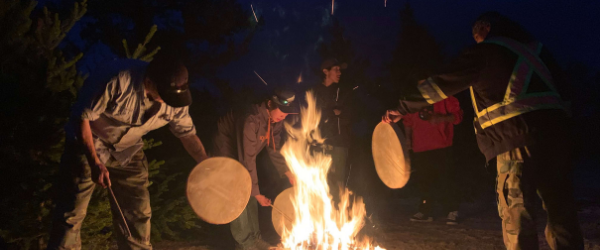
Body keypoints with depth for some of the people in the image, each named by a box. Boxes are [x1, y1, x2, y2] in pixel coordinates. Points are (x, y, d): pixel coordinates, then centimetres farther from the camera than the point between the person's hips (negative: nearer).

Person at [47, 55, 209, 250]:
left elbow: (188, 133, -2)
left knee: (138, 215, 5)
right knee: (71, 212, -4)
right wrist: (94, 163, -25)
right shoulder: (117, 80, -33)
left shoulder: (175, 99, -17)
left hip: (128, 151, 4)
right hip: (88, 146, -4)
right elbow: (83, 117, -23)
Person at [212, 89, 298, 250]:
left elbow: (274, 149, -2)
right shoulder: (251, 120, -39)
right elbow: (247, 159, -37)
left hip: (244, 150, 7)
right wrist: (256, 193, -34)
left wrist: (287, 172, -14)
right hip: (227, 147, -7)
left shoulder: (276, 120, -15)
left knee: (249, 194, 6)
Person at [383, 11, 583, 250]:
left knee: (516, 211, -1)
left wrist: (402, 107, 8)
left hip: (518, 135, -6)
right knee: (561, 206, 11)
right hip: (556, 130, 6)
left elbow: (441, 84, 3)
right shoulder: (533, 47, 22)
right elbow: (559, 81, 26)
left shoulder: (484, 52, 3)